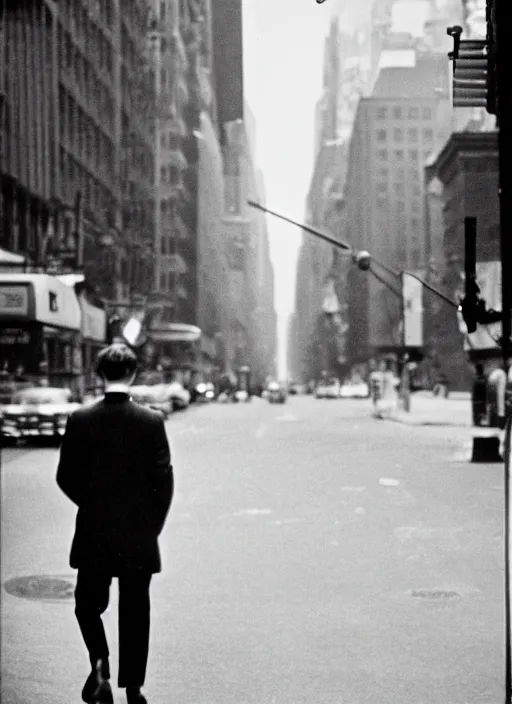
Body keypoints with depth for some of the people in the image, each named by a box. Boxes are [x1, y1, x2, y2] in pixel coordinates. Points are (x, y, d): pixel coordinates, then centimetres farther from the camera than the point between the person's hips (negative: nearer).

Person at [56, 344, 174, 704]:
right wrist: (153, 525, 5)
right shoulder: (152, 421, -9)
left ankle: (100, 663, -3)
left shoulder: (80, 420, -7)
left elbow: (66, 477, -2)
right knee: (135, 612, 12)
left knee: (89, 604, 19)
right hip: (140, 535, 0)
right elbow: (164, 481, -8)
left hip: (93, 533, 0)